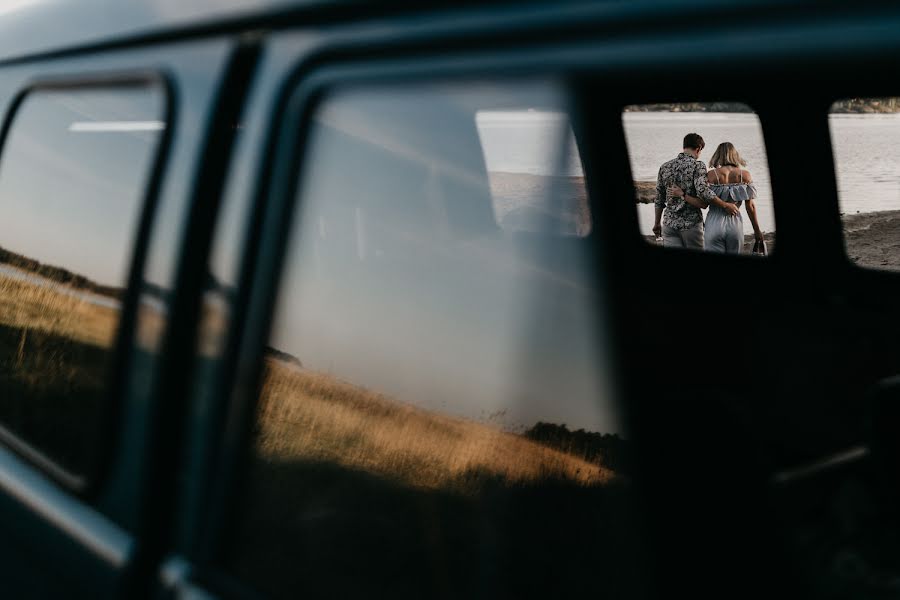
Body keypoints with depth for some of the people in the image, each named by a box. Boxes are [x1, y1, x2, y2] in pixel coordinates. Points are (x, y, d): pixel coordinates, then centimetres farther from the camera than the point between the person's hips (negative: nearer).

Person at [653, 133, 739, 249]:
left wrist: (657, 223, 20)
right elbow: (704, 192, -23)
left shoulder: (665, 167, 8)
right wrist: (725, 206, -14)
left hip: (669, 223, 4)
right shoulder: (697, 166, -9)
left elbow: (659, 199, 12)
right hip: (691, 222, -4)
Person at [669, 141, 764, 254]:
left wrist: (682, 194, -4)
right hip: (735, 225, 2)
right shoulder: (745, 175, 0)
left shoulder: (712, 175, -6)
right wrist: (757, 230, 10)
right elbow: (750, 206, 1)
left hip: (714, 224, -2)